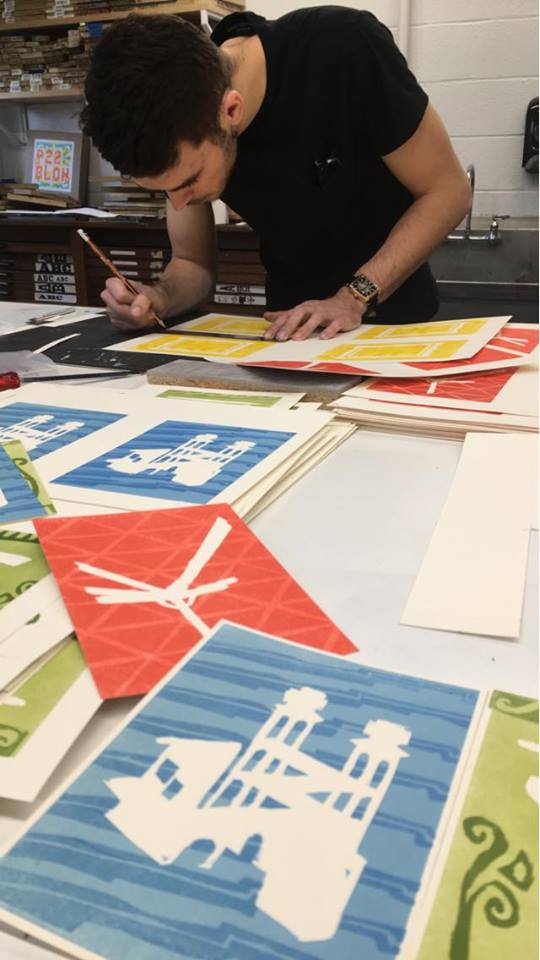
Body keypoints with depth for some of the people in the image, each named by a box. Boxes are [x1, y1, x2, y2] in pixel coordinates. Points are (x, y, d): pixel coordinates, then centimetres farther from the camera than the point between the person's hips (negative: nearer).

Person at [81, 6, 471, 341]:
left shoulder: (342, 49, -25)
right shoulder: (178, 125, -14)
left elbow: (447, 191, -17)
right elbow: (194, 263, -4)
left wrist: (354, 298, -26)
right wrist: (160, 298, -25)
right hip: (292, 329, 2)